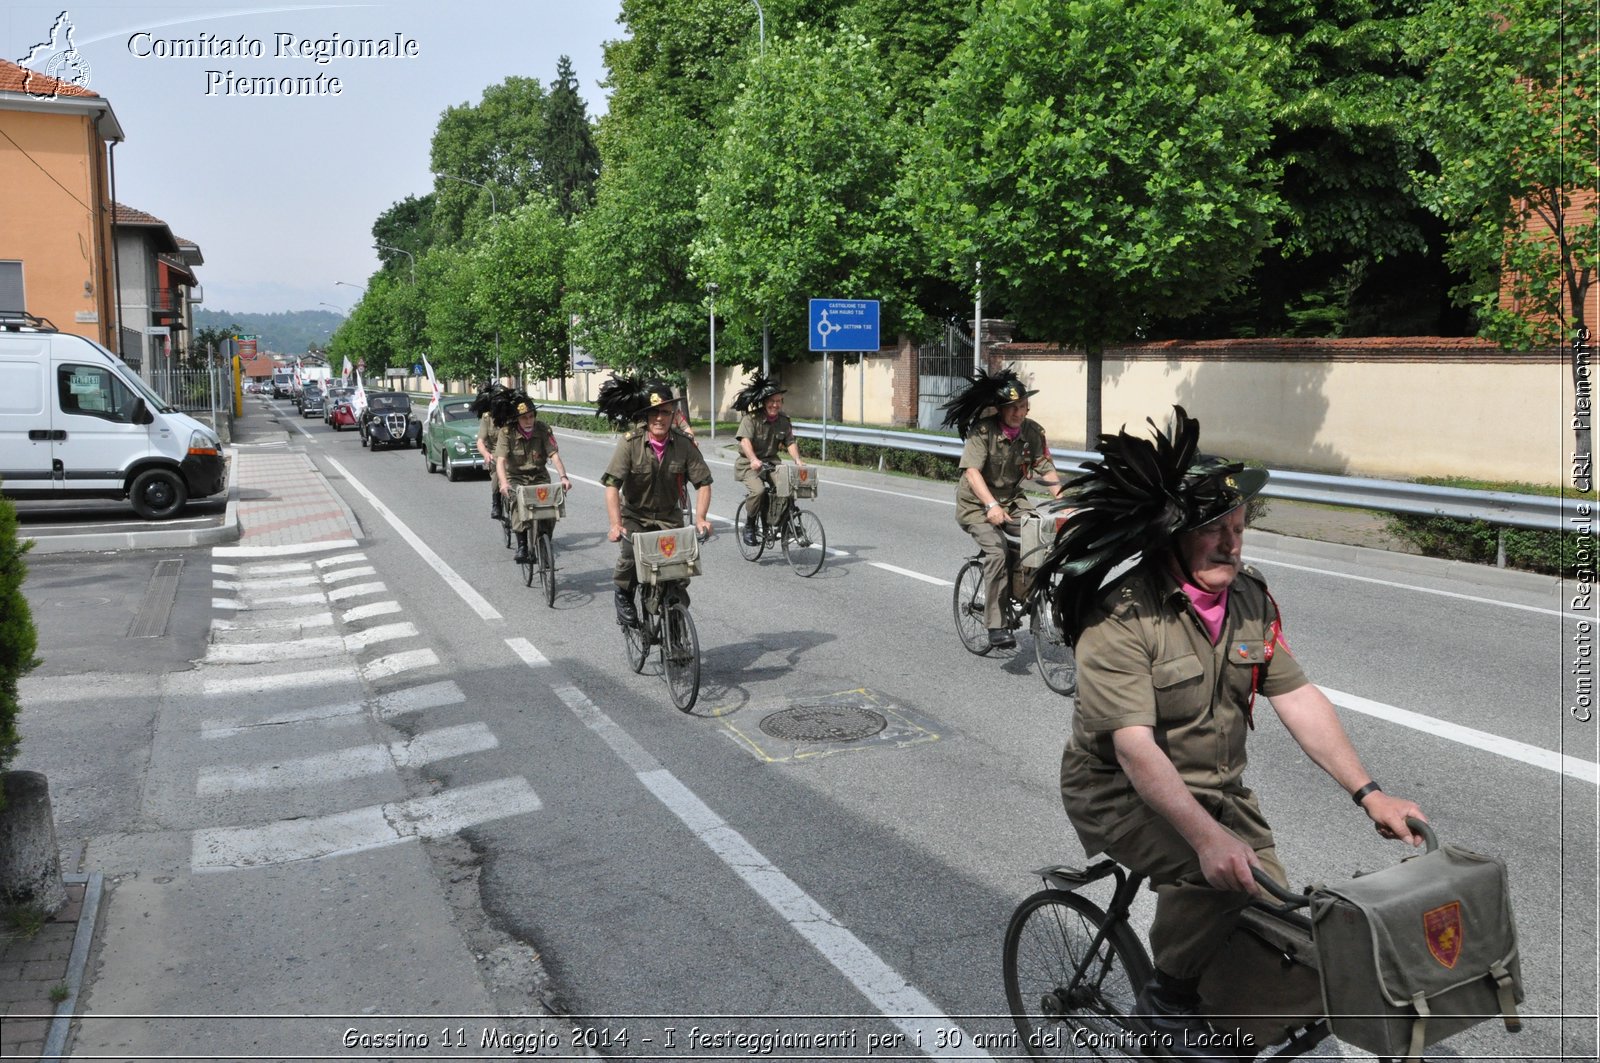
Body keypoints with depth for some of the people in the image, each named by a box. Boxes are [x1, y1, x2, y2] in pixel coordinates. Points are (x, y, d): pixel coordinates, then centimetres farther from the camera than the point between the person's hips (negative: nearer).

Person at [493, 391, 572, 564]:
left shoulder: (543, 429, -11)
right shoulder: (507, 432, -15)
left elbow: (554, 454, -17)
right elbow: (500, 460, -23)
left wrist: (563, 477, -32)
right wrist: (504, 483, -40)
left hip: (539, 476, 2)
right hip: (516, 477, -2)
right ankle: (522, 545, -17)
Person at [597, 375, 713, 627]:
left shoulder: (684, 444, -8)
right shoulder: (630, 443, -15)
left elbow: (703, 483, -8)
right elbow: (612, 485, -21)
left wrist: (700, 518, -23)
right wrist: (615, 525, -33)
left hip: (669, 517, 2)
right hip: (634, 516, -2)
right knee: (631, 555, -27)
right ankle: (624, 596, 3)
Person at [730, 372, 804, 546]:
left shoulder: (784, 421, 6)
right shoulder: (751, 418, -12)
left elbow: (791, 442, -1)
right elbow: (745, 440, -25)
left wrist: (798, 460, -20)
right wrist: (753, 459, -42)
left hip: (771, 462, 5)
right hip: (749, 464, -5)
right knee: (758, 490, -30)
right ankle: (749, 527, -9)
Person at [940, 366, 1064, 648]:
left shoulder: (1033, 431, -5)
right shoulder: (983, 430, -19)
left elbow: (1047, 470, -6)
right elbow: (972, 470, -28)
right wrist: (992, 505, -42)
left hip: (1012, 498, 5)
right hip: (977, 503, -5)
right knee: (997, 551, -26)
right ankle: (996, 626, -19)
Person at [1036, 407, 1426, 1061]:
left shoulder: (1253, 599, -1)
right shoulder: (1120, 617, -24)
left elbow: (1298, 698, 0)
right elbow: (1135, 747, -30)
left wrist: (1368, 794, -9)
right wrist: (1208, 838, -39)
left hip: (1218, 788, 7)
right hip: (1121, 793, -7)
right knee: (1216, 875, -31)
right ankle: (1168, 997, -3)